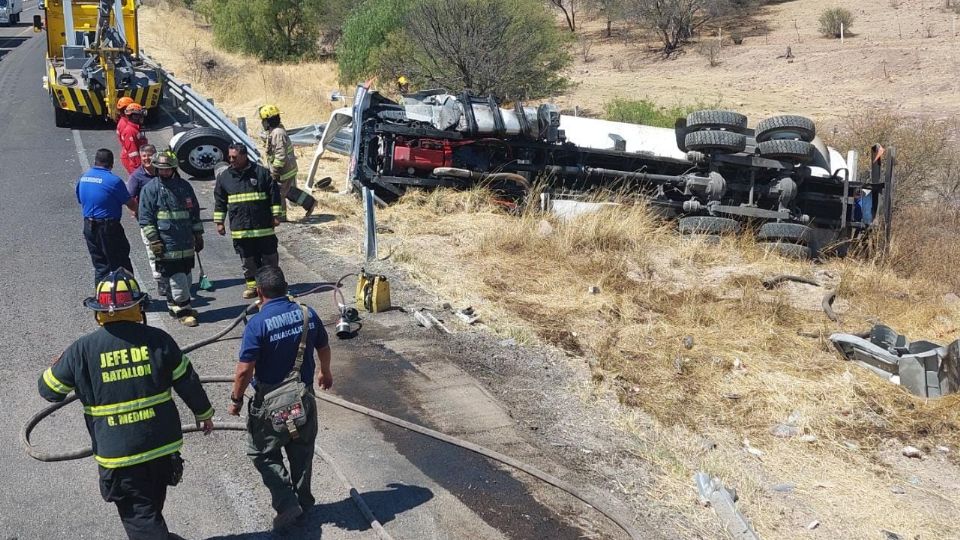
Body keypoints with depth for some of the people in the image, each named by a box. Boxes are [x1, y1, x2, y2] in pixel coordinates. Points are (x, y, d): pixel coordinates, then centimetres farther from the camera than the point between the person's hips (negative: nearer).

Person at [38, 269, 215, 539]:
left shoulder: (83, 349, -13)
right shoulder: (158, 339, -10)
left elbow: (49, 389, 1)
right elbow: (187, 382, -2)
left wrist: (59, 365, 23)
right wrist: (204, 413, 16)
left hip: (118, 454, -3)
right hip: (162, 445, 3)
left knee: (139, 514, 8)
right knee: (152, 507, 27)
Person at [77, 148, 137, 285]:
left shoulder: (83, 178, 5)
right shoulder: (114, 180, -16)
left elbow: (80, 201, 17)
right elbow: (130, 204, -8)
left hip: (88, 227, 7)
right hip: (109, 227, -7)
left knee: (100, 266, 16)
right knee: (121, 266, 1)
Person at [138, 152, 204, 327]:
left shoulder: (185, 186, 12)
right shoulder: (150, 189, -3)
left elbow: (195, 213, 20)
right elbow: (146, 219, -6)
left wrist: (198, 235, 19)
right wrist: (154, 242, -11)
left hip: (186, 244, 6)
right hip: (166, 245, -6)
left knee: (186, 277, 11)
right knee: (177, 279, -7)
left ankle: (174, 306, 26)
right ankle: (183, 311, 2)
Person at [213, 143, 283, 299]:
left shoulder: (262, 173, -2)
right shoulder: (224, 176, 6)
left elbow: (274, 194, 1)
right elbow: (219, 201, 11)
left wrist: (276, 215, -1)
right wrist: (219, 222, 9)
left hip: (264, 227, -2)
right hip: (240, 229, 2)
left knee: (269, 257, 5)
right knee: (247, 260, 7)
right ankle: (252, 285, 19)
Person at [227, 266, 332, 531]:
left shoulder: (258, 323, -21)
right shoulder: (308, 314, -6)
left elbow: (244, 370, -21)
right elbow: (324, 349, 10)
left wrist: (236, 400, -4)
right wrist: (325, 372, 29)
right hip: (304, 397, 5)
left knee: (264, 454, 13)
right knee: (302, 451, 20)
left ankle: (287, 503, 4)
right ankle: (303, 500, 34)